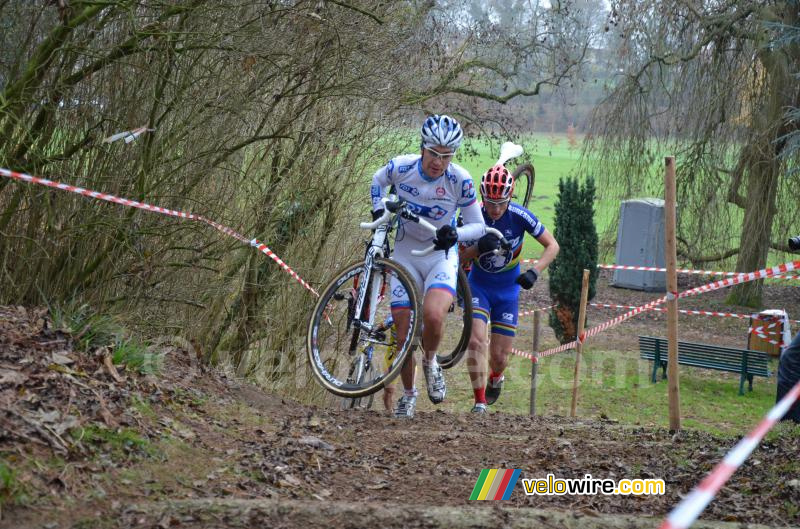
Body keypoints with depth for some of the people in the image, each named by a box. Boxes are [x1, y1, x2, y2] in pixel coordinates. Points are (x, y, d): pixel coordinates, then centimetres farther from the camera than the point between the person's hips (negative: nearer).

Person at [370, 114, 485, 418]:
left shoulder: (460, 181, -19)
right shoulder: (401, 167, -15)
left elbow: (478, 226, -9)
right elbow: (378, 181, 10)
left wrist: (455, 234, -28)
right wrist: (378, 212, -5)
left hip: (441, 254, -2)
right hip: (405, 253, 2)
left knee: (433, 316, -30)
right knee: (403, 333, -2)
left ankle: (430, 362, 4)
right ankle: (408, 393, 23)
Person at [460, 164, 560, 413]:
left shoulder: (519, 216, -19)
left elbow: (552, 246, -11)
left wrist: (534, 271, -27)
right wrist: (478, 248, -36)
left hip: (508, 290, 0)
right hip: (478, 286, 0)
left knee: (500, 356, 1)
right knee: (476, 341, -22)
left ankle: (495, 377, 38)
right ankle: (480, 402, -9)